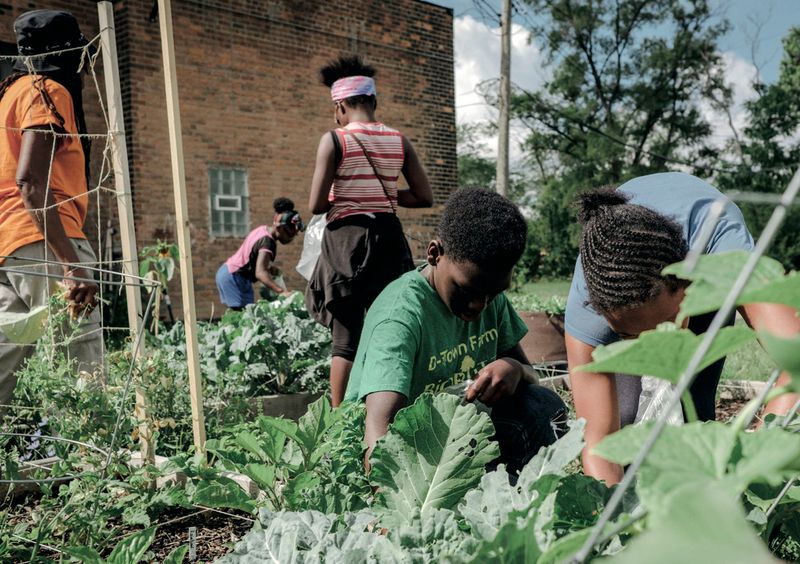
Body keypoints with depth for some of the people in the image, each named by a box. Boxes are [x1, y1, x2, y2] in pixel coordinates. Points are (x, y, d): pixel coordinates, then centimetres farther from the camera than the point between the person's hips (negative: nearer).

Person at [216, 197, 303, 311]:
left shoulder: (263, 229, 3)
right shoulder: (267, 242, -24)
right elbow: (260, 273, -36)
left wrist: (269, 268, 0)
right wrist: (281, 291, -45)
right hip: (234, 278, -9)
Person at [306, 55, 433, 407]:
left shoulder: (335, 140, -7)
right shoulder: (398, 141, 5)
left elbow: (316, 205, -11)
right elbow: (424, 197, 6)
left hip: (345, 240, -4)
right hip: (388, 239, 4)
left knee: (345, 337, 2)